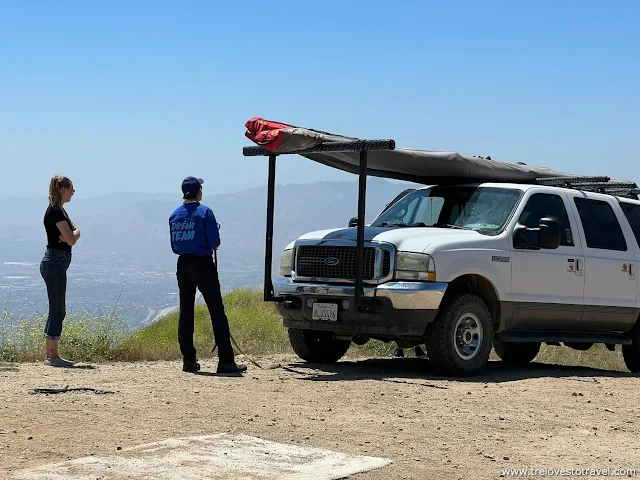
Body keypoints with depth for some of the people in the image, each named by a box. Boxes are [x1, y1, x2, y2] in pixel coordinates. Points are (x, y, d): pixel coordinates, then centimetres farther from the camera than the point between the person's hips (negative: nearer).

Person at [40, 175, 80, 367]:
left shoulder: (59, 210, 16)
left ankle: (50, 354, 16)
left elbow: (75, 232, 11)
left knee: (56, 310, 12)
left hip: (56, 263, 10)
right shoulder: (55, 211, -15)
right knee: (58, 310, -7)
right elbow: (71, 239, -19)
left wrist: (71, 234, -10)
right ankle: (53, 356, -4)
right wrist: (73, 234, 2)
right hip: (55, 263, -10)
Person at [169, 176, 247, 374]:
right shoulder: (205, 212, -9)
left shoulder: (174, 215, 6)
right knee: (217, 311, -4)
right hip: (203, 265, -5)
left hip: (183, 265, 5)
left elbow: (174, 247, 10)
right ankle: (226, 361, -7)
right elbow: (215, 243, -12)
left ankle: (189, 360, 8)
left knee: (186, 312, 9)